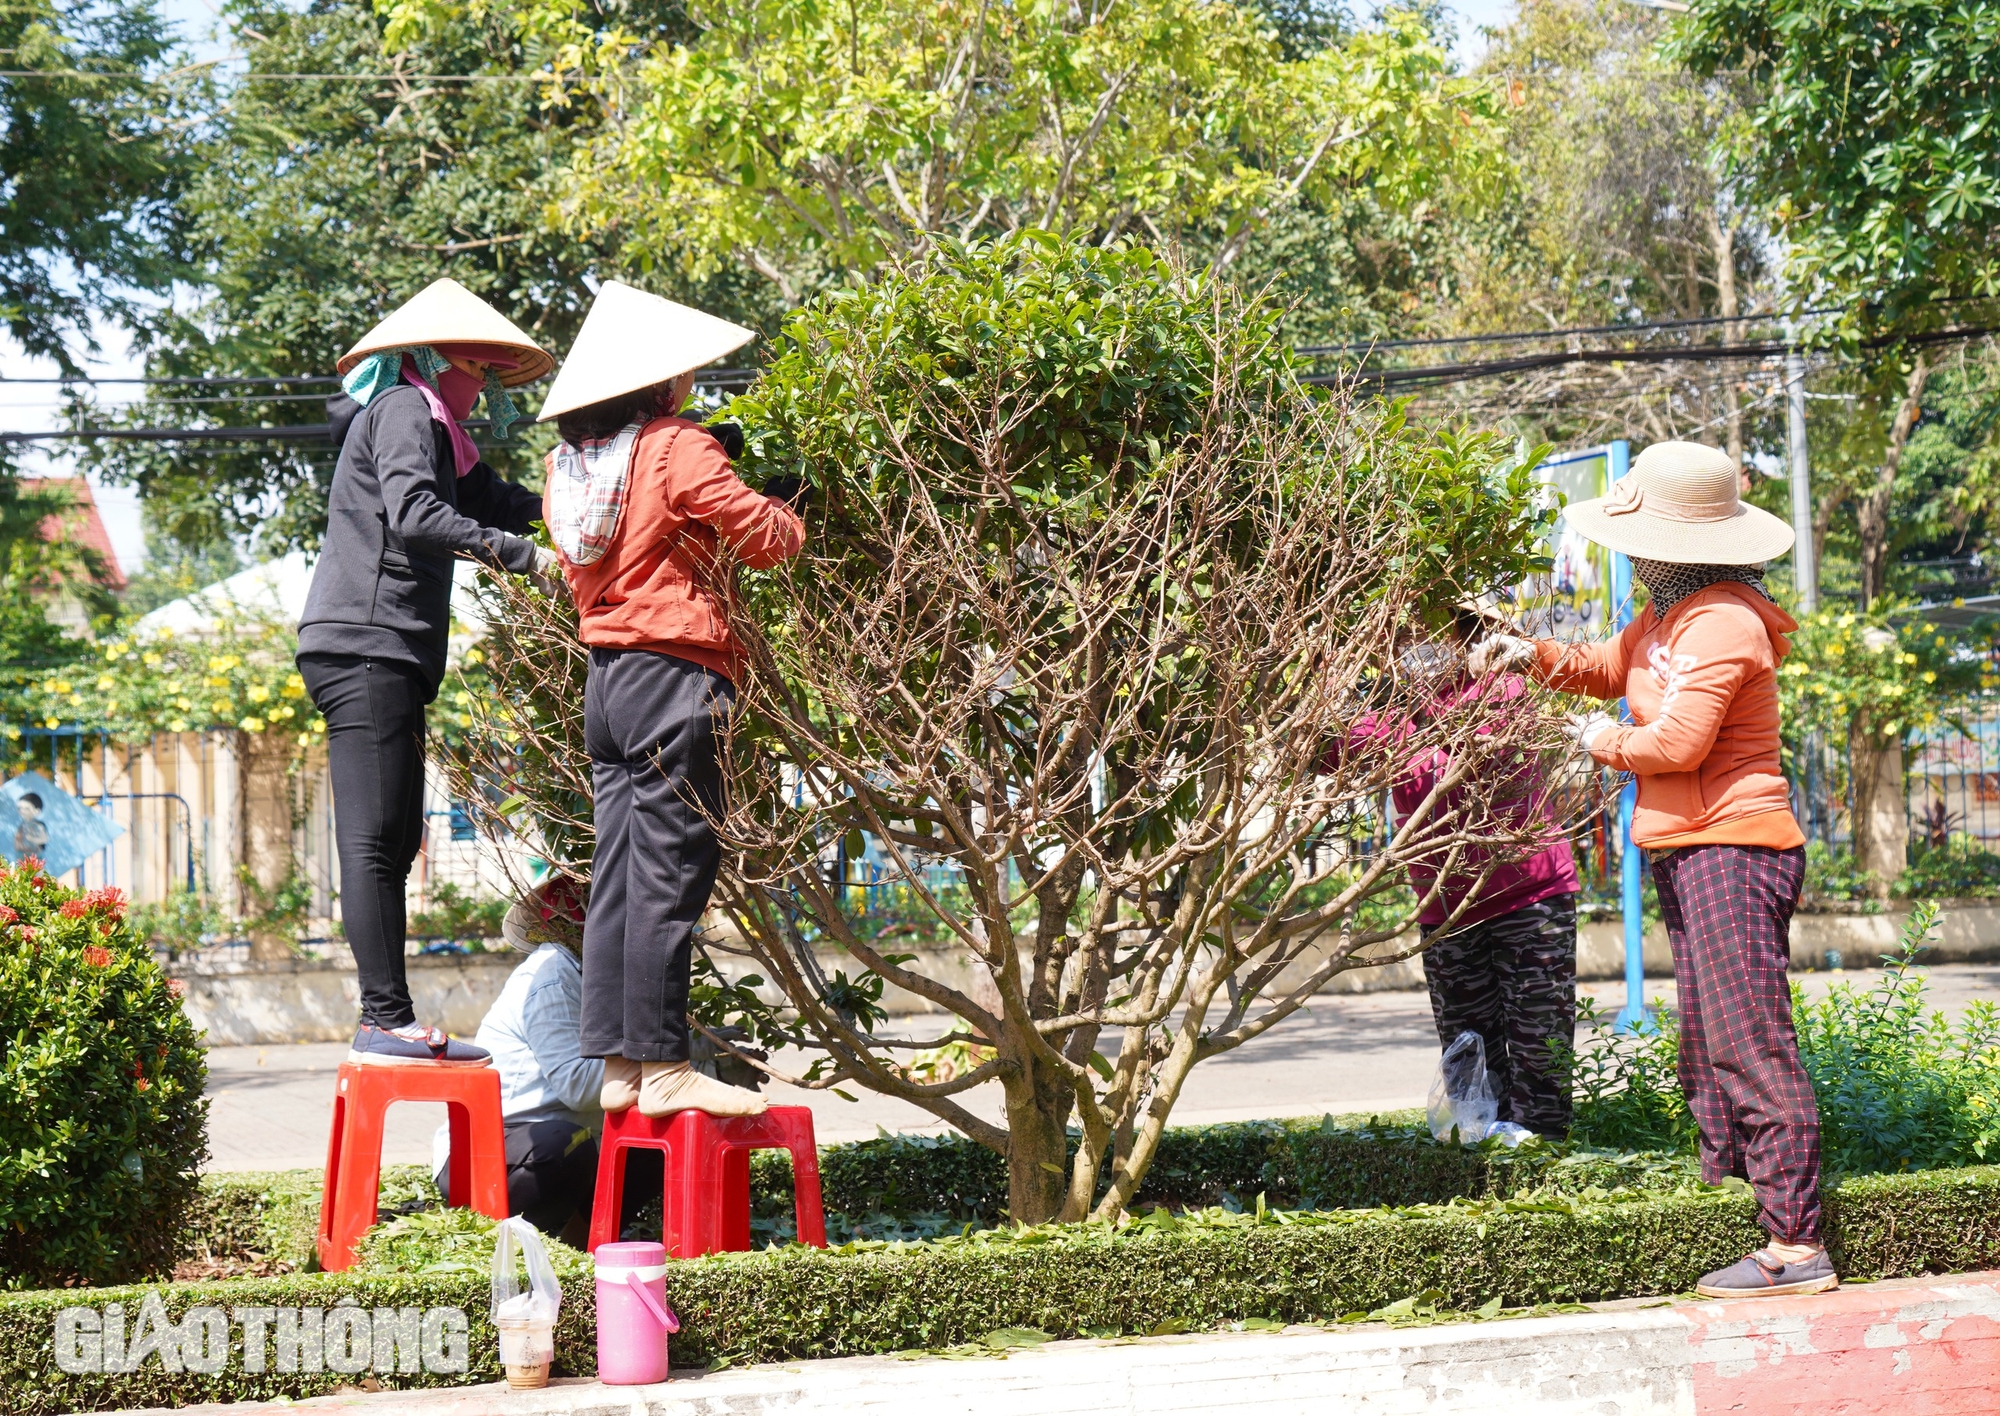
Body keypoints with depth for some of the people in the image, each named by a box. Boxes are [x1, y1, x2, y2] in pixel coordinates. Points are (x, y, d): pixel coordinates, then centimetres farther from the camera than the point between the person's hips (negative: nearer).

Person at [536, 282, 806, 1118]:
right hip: (672, 678, -8)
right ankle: (660, 1067, -5)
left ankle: (618, 1064, 11)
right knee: (670, 873, -6)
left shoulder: (569, 463, 12)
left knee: (618, 875, 9)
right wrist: (790, 516, 12)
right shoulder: (677, 448, -11)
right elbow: (765, 538, -10)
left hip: (604, 676, 8)